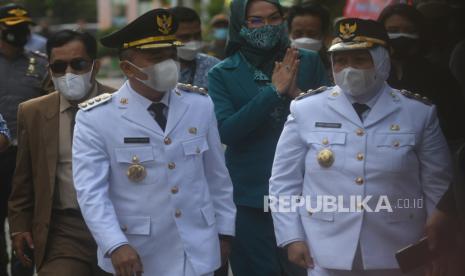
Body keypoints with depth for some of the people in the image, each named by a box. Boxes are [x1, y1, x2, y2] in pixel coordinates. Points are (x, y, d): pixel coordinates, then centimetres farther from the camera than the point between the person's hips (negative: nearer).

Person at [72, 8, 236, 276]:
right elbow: (91, 191, -15)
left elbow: (217, 175, 9)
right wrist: (116, 246, -26)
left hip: (198, 252, 3)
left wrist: (225, 231, 10)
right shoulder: (96, 118, -10)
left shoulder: (201, 104, 2)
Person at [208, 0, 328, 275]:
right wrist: (274, 91, -17)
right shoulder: (221, 74, 0)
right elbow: (227, 131, -13)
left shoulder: (309, 62, 4)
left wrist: (297, 94, -15)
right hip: (251, 199, -1)